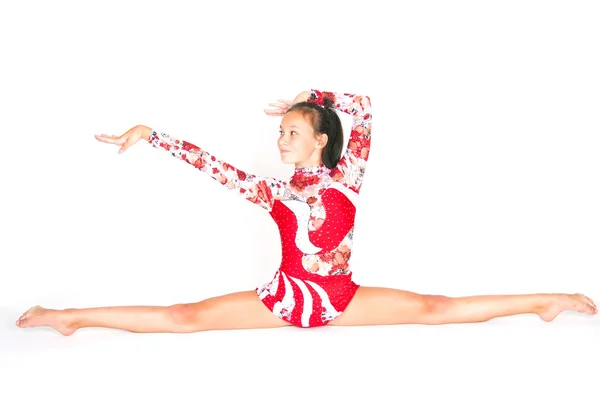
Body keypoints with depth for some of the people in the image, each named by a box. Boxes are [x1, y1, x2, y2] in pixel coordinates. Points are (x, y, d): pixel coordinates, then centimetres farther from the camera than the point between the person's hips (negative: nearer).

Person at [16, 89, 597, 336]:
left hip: (341, 298, -1)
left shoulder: (345, 178, -1)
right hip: (286, 297, 1)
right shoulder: (272, 193, 4)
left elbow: (361, 107, -7)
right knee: (186, 317, -9)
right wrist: (150, 134, -4)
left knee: (436, 309, -8)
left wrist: (303, 100, 1)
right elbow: (212, 165, 0)